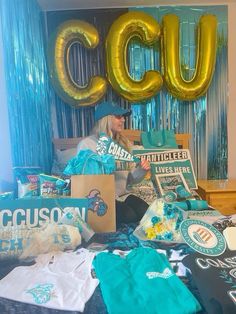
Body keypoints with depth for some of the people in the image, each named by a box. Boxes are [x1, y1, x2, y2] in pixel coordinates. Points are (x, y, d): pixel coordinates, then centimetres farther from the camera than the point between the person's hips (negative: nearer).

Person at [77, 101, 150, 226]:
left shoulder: (124, 143, 10)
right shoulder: (86, 144, -6)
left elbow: (131, 178, 11)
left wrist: (141, 170, -11)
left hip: (123, 195, 5)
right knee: (129, 216, -25)